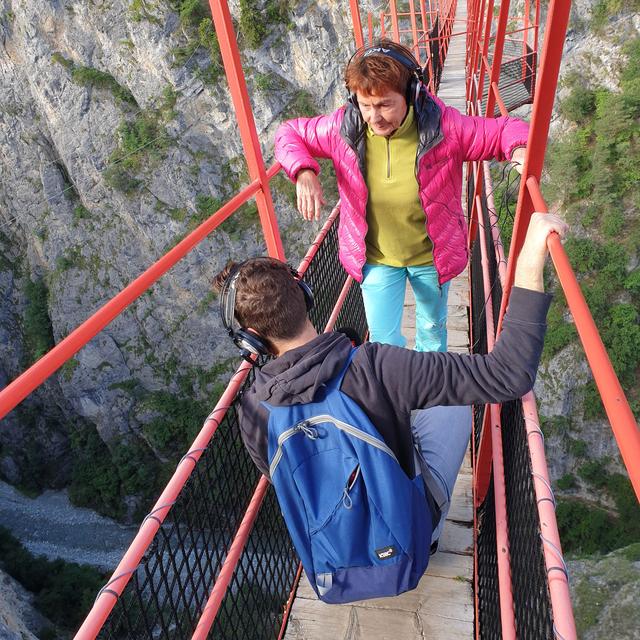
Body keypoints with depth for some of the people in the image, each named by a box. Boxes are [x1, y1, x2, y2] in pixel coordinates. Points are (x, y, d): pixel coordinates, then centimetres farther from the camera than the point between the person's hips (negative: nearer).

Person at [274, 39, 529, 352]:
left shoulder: (443, 126, -24)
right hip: (376, 259, 0)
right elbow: (289, 133, -5)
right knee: (383, 340, 7)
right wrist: (304, 171, -26)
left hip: (432, 256, 0)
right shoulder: (343, 127, -20)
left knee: (433, 328, 26)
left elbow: (504, 130, -12)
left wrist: (519, 149, -37)